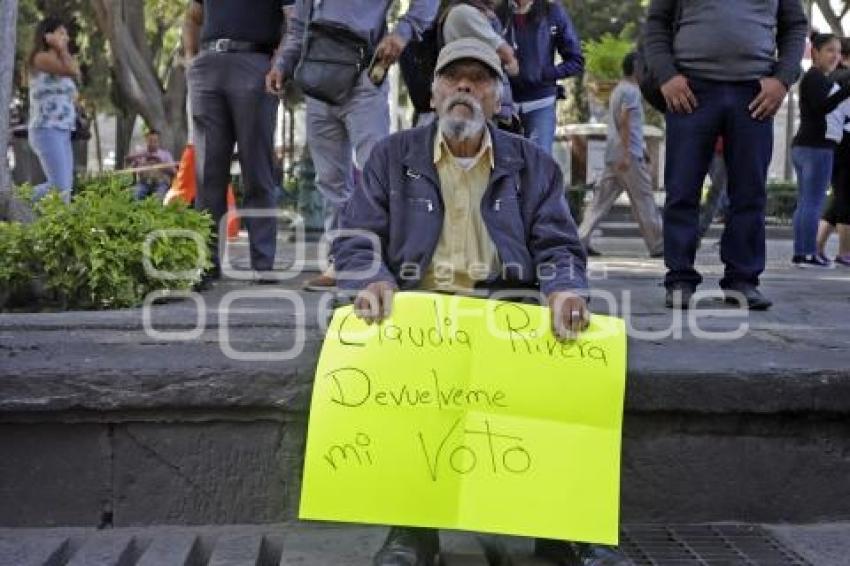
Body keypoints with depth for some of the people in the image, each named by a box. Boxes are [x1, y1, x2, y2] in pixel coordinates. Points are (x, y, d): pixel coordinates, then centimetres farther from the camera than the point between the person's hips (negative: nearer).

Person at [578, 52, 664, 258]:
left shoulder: (619, 89, 21)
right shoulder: (631, 90, -9)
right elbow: (624, 122, -19)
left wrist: (641, 150, 31)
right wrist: (626, 154, -24)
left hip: (613, 156, 9)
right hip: (629, 155, -9)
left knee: (602, 199, 5)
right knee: (644, 199, -3)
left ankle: (582, 239, -3)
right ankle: (658, 246, 2)